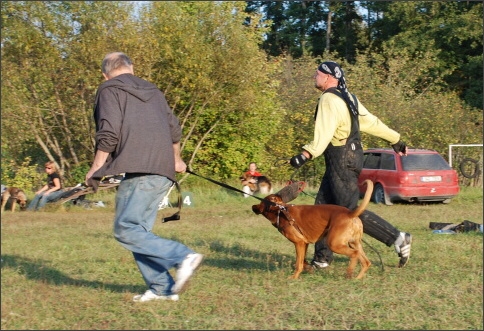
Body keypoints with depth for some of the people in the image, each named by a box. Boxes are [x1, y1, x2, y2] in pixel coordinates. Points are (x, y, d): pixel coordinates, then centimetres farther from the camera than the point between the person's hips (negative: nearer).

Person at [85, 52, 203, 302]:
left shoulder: (109, 90, 2)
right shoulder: (152, 91, 24)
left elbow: (108, 134, -11)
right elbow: (174, 129, 29)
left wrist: (96, 169, 0)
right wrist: (175, 160, 45)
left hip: (138, 170, -8)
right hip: (163, 173, 8)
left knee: (126, 230, -11)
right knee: (139, 229, 11)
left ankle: (183, 257, -20)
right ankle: (161, 288, 3)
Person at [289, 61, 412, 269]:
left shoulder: (329, 100, -15)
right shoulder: (347, 98, 15)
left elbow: (324, 132, -29)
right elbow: (372, 122, 19)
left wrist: (306, 154, -40)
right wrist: (395, 140, 26)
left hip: (342, 160, -10)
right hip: (348, 157, 10)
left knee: (351, 211, -8)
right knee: (323, 207, 11)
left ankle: (398, 239, -6)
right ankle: (322, 258, 14)